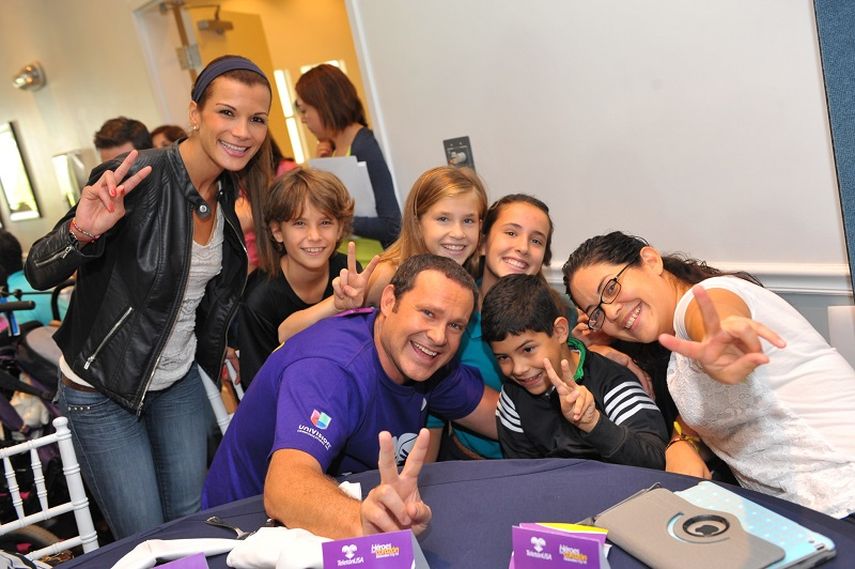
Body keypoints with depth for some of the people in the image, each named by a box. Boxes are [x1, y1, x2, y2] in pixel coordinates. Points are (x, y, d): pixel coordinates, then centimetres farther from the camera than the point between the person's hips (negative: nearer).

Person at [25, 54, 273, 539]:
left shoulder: (226, 191, -1)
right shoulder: (136, 179, -24)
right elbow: (40, 273, -20)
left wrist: (216, 359, 14)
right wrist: (81, 232, -39)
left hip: (180, 381, 6)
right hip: (102, 390, -6)